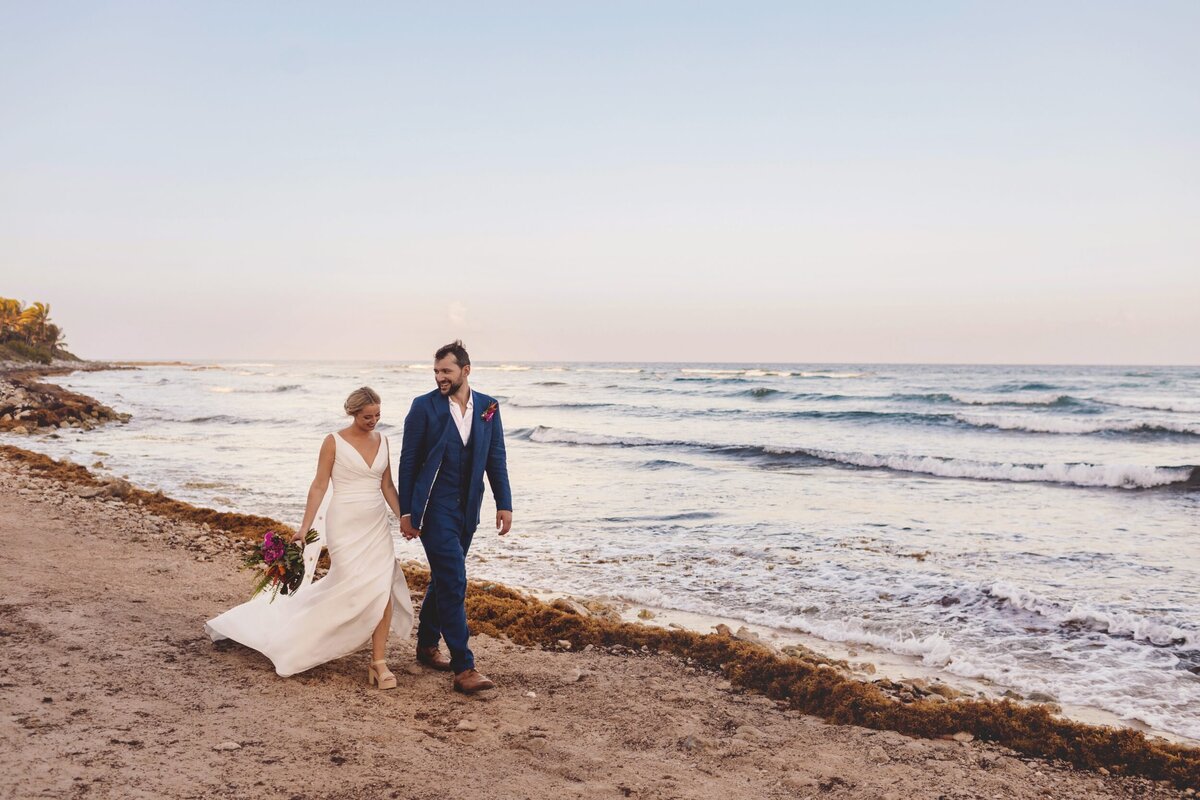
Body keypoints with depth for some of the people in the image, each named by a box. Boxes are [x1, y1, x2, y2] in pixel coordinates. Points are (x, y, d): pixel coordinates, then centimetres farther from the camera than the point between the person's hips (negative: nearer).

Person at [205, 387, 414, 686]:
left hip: (377, 524, 5)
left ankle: (378, 662, -1)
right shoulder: (334, 442, -5)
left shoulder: (382, 441, 9)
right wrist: (304, 528, -8)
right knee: (360, 587, -13)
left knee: (384, 588, -6)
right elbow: (319, 486, -4)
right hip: (345, 524, -4)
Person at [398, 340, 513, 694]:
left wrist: (504, 504, 3)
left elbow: (496, 458, 8)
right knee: (453, 582, -10)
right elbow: (408, 461, -4)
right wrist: (406, 512, -5)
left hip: (467, 508, 5)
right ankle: (463, 668, -7)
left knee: (444, 578, 18)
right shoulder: (424, 407, -7)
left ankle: (427, 645, 35)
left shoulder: (488, 407, 4)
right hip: (435, 506, -5)